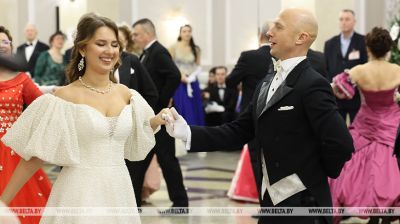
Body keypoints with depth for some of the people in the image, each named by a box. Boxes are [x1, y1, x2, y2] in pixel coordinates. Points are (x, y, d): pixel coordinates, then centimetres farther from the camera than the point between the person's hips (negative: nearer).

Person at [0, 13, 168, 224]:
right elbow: (35, 156, -7)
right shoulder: (66, 96, -8)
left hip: (119, 190, 5)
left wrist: (158, 120, 4)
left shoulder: (125, 94, 5)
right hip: (80, 193, -4)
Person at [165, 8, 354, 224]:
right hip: (271, 201, 8)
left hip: (302, 205, -8)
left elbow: (341, 143, -23)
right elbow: (239, 131, 9)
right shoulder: (268, 82, 11)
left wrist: (318, 174, -6)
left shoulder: (312, 85, -16)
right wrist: (188, 133, -2)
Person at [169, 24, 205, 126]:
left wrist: (193, 75, -8)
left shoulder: (196, 49, 6)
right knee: (181, 111, -4)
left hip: (192, 83, 3)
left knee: (194, 110, 3)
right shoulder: (174, 47, -1)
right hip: (178, 83, -3)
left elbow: (198, 66, 10)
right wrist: (180, 75, -13)